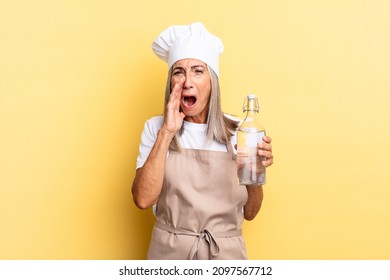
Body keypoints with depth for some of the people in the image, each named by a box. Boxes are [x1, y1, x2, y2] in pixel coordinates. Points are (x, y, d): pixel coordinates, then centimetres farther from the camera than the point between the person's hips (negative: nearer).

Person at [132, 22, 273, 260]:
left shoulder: (238, 131, -4)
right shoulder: (156, 127, -4)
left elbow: (249, 212, 0)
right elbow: (143, 200, -17)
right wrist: (167, 132, -20)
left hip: (226, 251, 1)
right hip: (169, 251, 0)